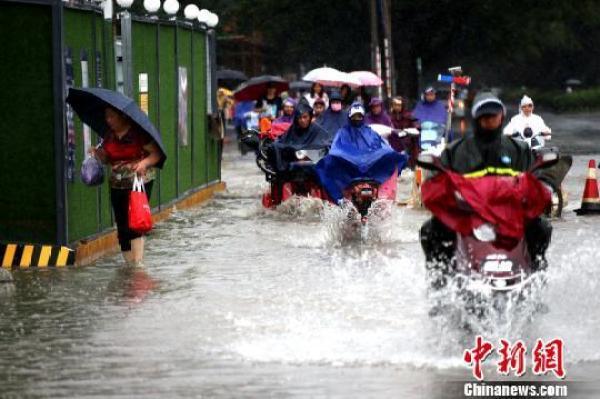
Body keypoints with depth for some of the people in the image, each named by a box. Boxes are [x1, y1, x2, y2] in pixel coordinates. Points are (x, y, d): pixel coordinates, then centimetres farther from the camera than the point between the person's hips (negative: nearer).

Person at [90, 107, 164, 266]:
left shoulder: (138, 133, -10)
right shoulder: (109, 136, 8)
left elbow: (156, 153, -10)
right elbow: (107, 158, 20)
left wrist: (144, 163, -27)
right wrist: (97, 153, -1)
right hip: (117, 185, 6)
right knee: (122, 226, 6)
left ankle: (137, 262, -15)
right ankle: (129, 262, 14)